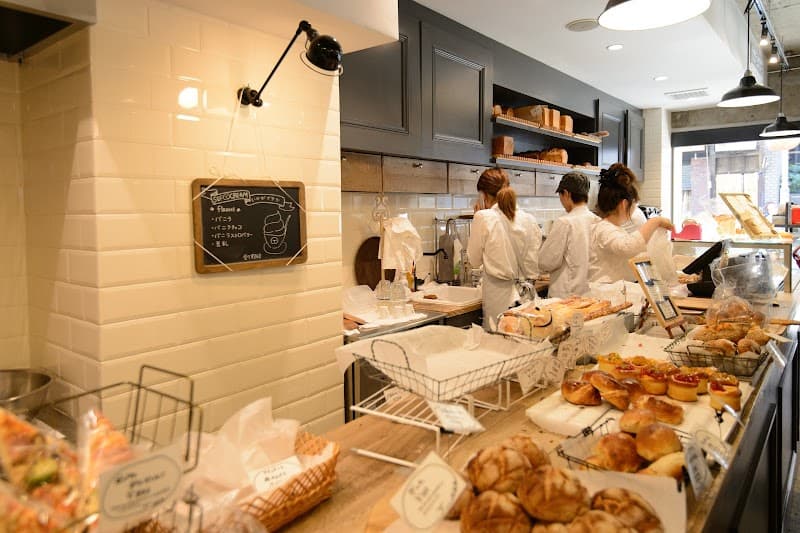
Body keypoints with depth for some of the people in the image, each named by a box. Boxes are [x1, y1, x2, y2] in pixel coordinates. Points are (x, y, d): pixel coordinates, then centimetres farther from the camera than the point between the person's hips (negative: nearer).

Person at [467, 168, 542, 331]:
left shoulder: (483, 218, -10)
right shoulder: (529, 219, 2)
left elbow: (474, 261, 1)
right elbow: (535, 266, 3)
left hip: (499, 297, -4)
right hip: (526, 295, 4)